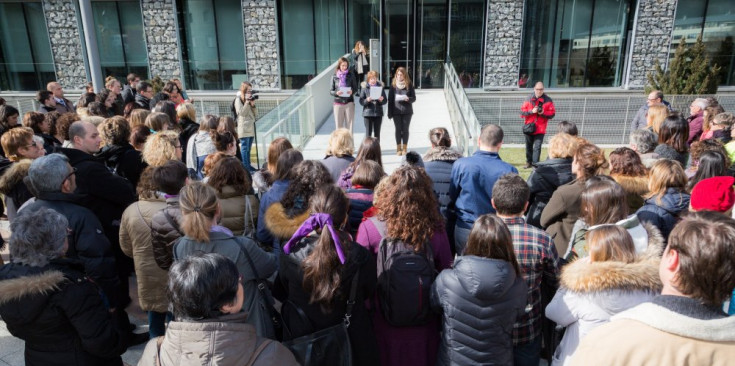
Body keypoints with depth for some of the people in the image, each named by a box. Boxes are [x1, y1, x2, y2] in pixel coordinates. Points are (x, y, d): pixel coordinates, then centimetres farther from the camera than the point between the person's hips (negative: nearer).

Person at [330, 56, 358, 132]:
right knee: (338, 125, 1)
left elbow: (355, 88, 6)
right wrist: (336, 93, -16)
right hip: (338, 103, 0)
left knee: (349, 125, 2)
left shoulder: (351, 75, 2)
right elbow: (331, 91, 5)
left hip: (349, 103, 0)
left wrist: (352, 92, -16)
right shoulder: (335, 77, 3)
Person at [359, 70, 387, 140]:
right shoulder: (364, 87, 0)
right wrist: (367, 100, -21)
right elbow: (361, 101, -2)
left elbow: (385, 100, 8)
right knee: (368, 133, -3)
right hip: (368, 113, -2)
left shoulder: (380, 86, 7)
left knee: (377, 133, 8)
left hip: (378, 113, 2)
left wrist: (381, 100, -14)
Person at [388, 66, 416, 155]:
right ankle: (398, 148, 12)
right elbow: (390, 99, 2)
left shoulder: (409, 85, 1)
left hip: (407, 111, 0)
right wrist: (390, 113, -2)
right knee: (398, 129, 4)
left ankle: (405, 148, 13)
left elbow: (414, 98, 3)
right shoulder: (393, 85, 2)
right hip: (396, 111, 0)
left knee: (405, 129, 4)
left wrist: (408, 99, -20)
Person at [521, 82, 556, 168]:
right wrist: (531, 111, -16)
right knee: (528, 146, 14)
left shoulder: (548, 101, 0)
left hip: (540, 129, -3)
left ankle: (535, 164, -9)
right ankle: (529, 162, 29)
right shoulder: (528, 99, 4)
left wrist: (543, 113, -18)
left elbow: (552, 113, -1)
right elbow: (522, 112, -1)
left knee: (537, 147, -11)